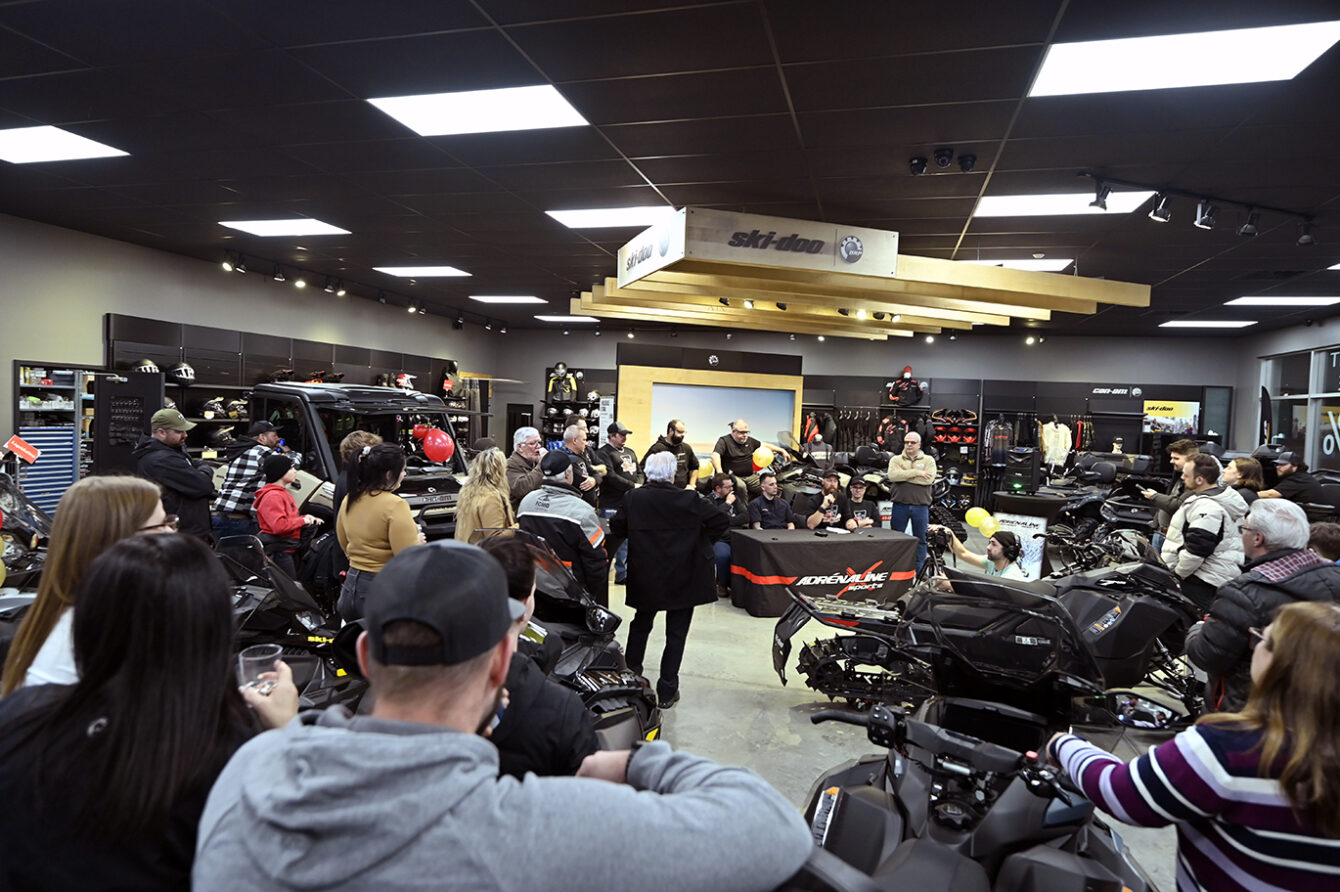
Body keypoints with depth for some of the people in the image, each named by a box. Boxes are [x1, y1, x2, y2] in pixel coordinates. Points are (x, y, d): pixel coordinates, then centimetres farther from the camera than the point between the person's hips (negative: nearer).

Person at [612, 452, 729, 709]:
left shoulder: (633, 498, -9)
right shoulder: (689, 500, -15)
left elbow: (617, 526, 3)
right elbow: (722, 522, -11)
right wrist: (701, 541, 3)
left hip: (644, 578, 3)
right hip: (683, 579, -2)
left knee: (640, 625, 24)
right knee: (676, 634, 9)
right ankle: (667, 692, 13)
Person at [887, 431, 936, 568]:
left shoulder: (928, 460, 7)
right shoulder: (896, 459, 8)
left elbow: (929, 479, -12)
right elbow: (892, 475, -13)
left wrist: (903, 475, -11)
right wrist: (916, 472, -16)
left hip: (921, 506, 0)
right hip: (900, 505, 0)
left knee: (920, 540, 7)